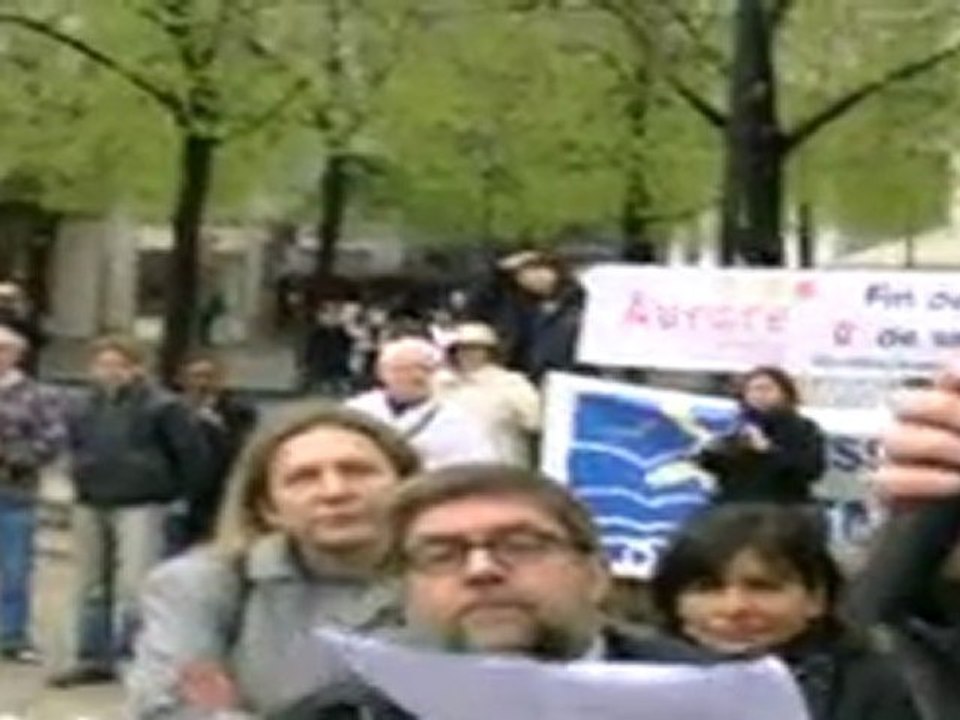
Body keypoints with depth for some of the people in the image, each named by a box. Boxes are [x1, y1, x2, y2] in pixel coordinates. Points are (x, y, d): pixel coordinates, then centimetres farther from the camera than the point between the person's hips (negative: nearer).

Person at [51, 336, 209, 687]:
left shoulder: (162, 407, -9)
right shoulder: (83, 409, 9)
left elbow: (193, 451, -8)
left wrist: (176, 493, -3)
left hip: (141, 506, -6)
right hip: (90, 506, 6)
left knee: (134, 586, -13)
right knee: (92, 587, 11)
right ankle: (93, 658, 20)